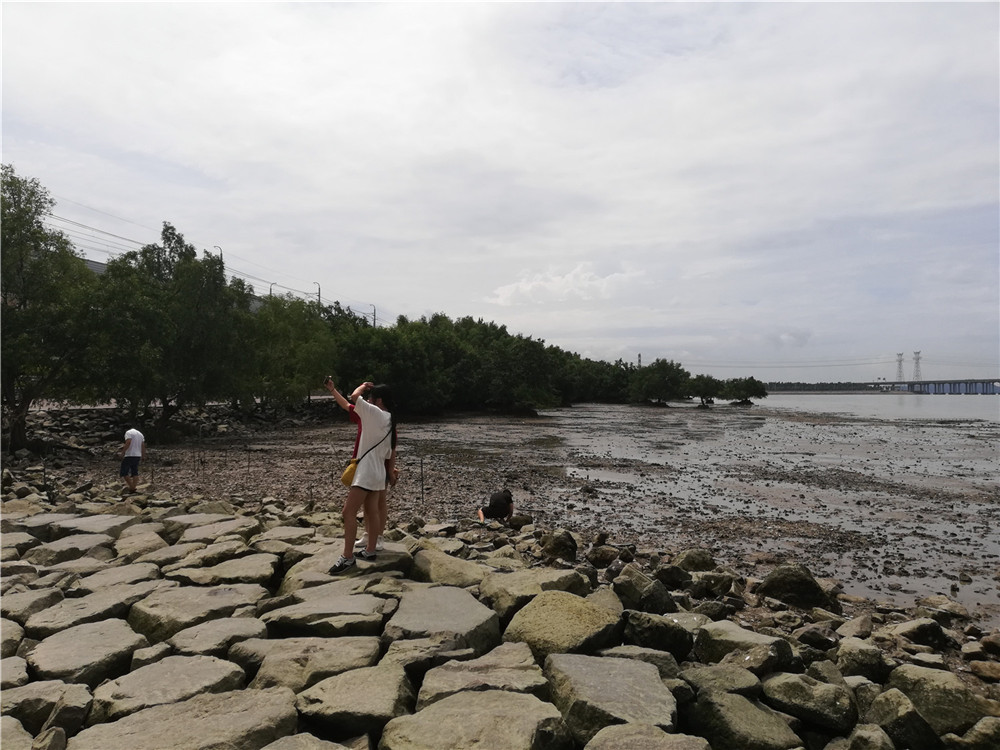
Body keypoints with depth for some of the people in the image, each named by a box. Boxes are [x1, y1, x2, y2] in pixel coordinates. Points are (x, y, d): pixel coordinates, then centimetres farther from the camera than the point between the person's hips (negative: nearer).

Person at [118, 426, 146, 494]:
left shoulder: (128, 432, -4)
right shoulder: (140, 434, 17)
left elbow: (128, 442, -19)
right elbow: (143, 446, 14)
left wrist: (123, 452, -16)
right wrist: (143, 455, 16)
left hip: (130, 455, -7)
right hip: (138, 455, 7)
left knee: (123, 472, -1)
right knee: (135, 472, 8)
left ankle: (131, 486, -6)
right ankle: (133, 488, 5)